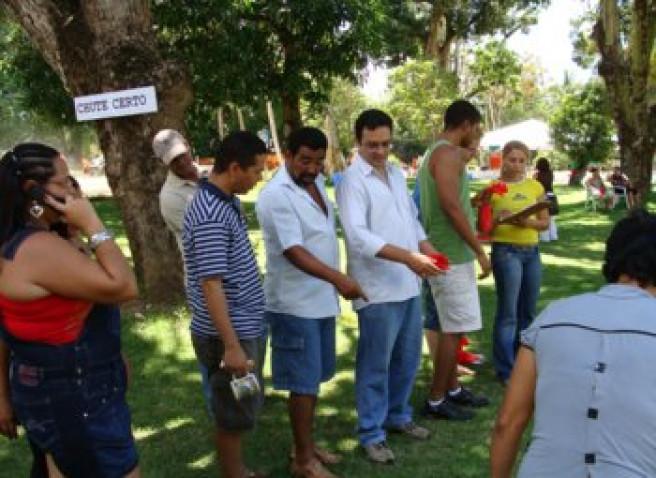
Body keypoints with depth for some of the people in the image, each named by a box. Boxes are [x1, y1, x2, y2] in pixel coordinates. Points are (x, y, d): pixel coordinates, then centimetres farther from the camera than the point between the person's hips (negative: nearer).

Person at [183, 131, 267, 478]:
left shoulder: (226, 202, 7)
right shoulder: (210, 215, -24)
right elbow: (211, 285, -25)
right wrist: (231, 345, -24)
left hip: (247, 326, 10)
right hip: (231, 333, -10)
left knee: (246, 407, 21)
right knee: (234, 414, 7)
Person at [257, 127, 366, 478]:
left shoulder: (317, 182, 7)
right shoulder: (276, 195, -19)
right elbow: (294, 252, -27)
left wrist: (334, 285, 17)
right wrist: (338, 278, -37)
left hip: (322, 299, 8)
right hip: (295, 304, -8)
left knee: (314, 377, 17)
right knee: (304, 381, 0)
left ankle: (307, 443, 32)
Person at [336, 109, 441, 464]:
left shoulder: (397, 174, 13)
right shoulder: (352, 181, -11)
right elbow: (358, 236, -22)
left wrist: (427, 250, 3)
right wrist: (408, 257, -28)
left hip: (408, 284, 8)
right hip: (377, 288, -7)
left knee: (407, 358, 18)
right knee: (376, 364, 3)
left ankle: (398, 415, 36)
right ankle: (371, 433, 16)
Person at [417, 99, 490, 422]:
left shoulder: (439, 152, 17)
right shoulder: (448, 153, -16)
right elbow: (450, 206, -24)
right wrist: (479, 250, -19)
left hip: (447, 252, 10)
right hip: (452, 254, -10)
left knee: (453, 326, 16)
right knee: (454, 329, -3)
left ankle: (452, 389, 27)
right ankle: (436, 400, 5)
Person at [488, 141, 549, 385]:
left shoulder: (535, 186, 8)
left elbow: (545, 223, 7)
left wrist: (528, 222, -13)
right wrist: (498, 220, -21)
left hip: (532, 251, 5)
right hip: (505, 251, -4)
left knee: (528, 311, 12)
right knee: (508, 312, -4)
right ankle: (506, 370, 3)